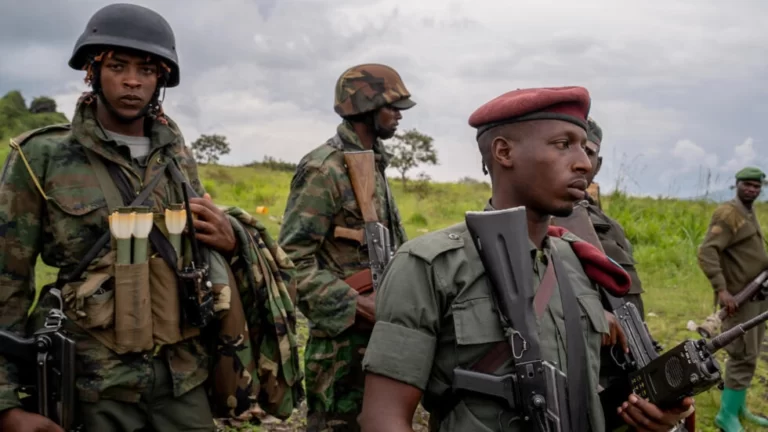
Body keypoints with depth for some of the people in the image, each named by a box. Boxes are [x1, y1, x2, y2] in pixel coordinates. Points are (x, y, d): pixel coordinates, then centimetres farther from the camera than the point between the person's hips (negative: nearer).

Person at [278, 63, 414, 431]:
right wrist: (352, 305, -22)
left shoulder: (374, 164, 13)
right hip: (343, 330, -9)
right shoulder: (323, 169, -16)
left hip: (378, 325, 9)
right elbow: (292, 258, -20)